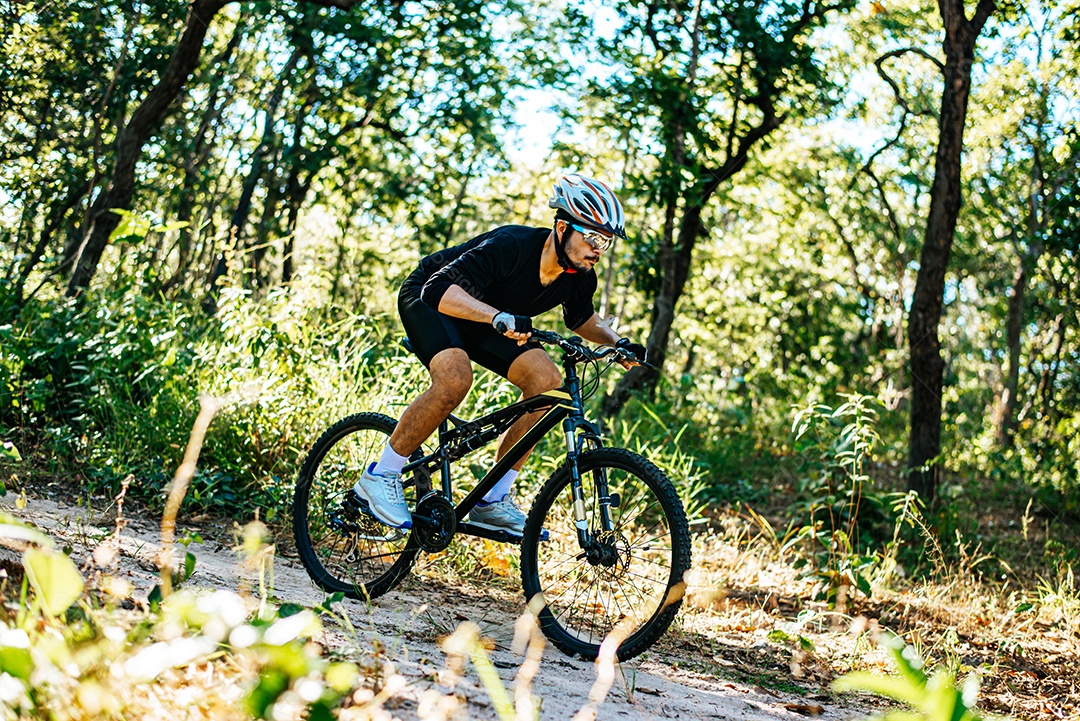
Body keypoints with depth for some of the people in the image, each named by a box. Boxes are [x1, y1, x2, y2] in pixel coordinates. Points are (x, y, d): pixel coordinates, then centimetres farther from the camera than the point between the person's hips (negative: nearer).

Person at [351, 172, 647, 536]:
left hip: (483, 318, 7)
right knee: (455, 378, -35)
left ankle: (494, 500, -6)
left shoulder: (581, 277, -14)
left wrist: (616, 342, -11)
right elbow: (440, 289, -43)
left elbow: (581, 318, 9)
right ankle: (380, 475, -17)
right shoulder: (511, 246, -36)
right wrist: (499, 317, -58)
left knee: (547, 382, -14)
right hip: (429, 299, -7)